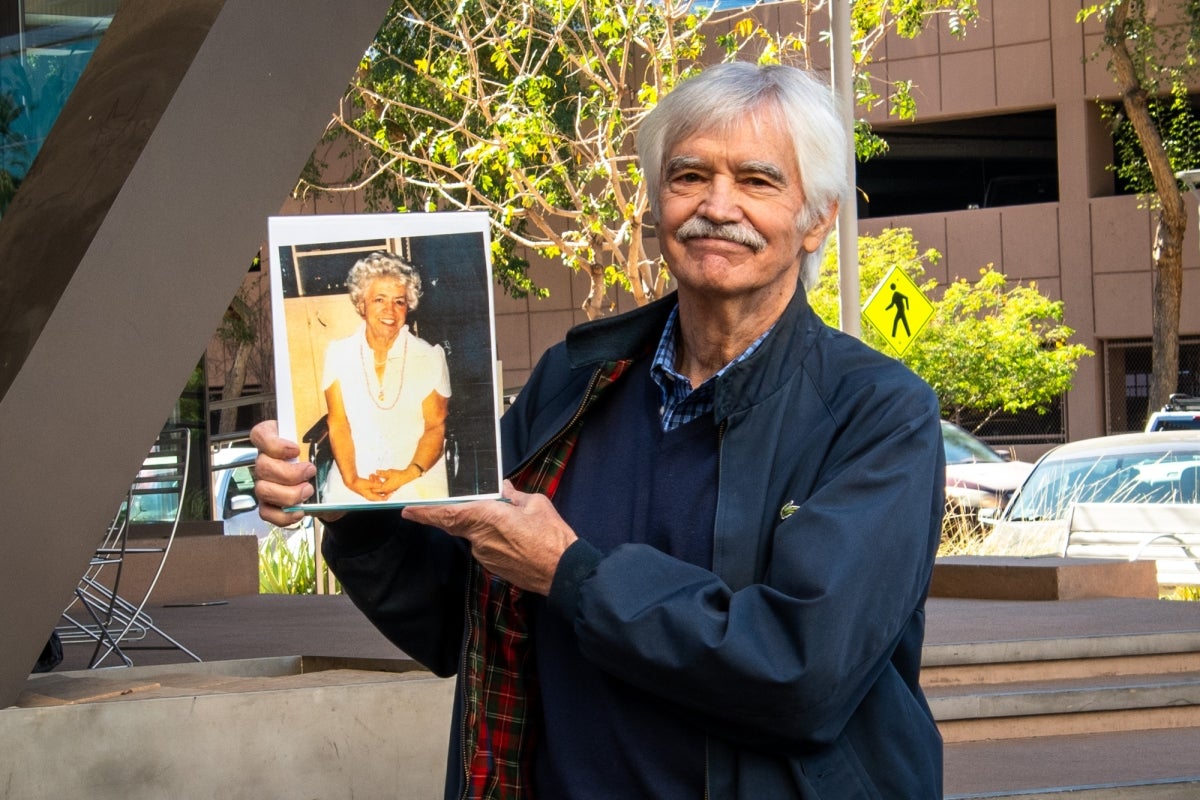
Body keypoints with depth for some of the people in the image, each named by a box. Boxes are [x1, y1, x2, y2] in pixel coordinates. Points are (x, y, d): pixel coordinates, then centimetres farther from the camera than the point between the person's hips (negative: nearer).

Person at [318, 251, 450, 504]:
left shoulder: (430, 358, 5)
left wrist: (408, 475, -14)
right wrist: (351, 480, -13)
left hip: (418, 485, 0)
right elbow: (338, 424, 2)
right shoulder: (338, 353, 7)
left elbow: (435, 426, 3)